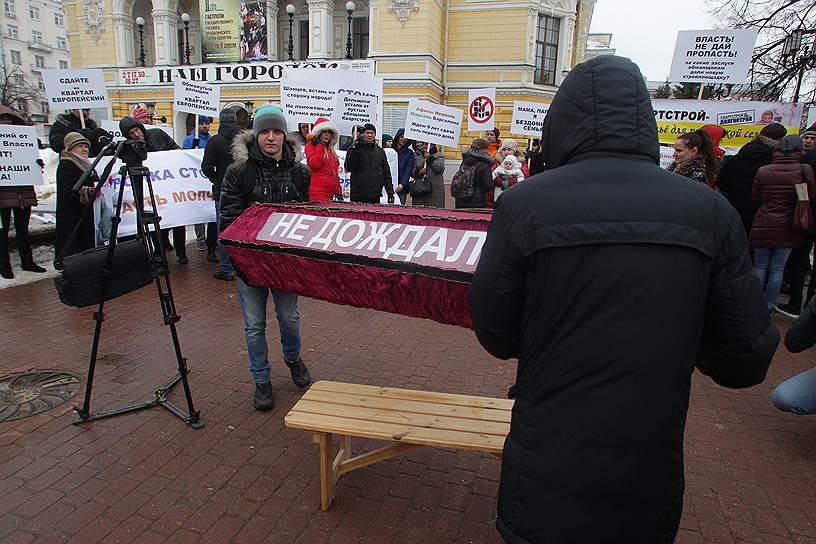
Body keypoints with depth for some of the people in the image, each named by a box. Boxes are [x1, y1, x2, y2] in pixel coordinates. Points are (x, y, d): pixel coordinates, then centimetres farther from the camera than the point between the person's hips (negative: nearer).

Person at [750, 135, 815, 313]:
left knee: (760, 267, 11)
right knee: (777, 269, 8)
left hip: (763, 227, 0)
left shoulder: (763, 171, -6)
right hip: (787, 229, 0)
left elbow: (755, 199, 3)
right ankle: (768, 306, 15)